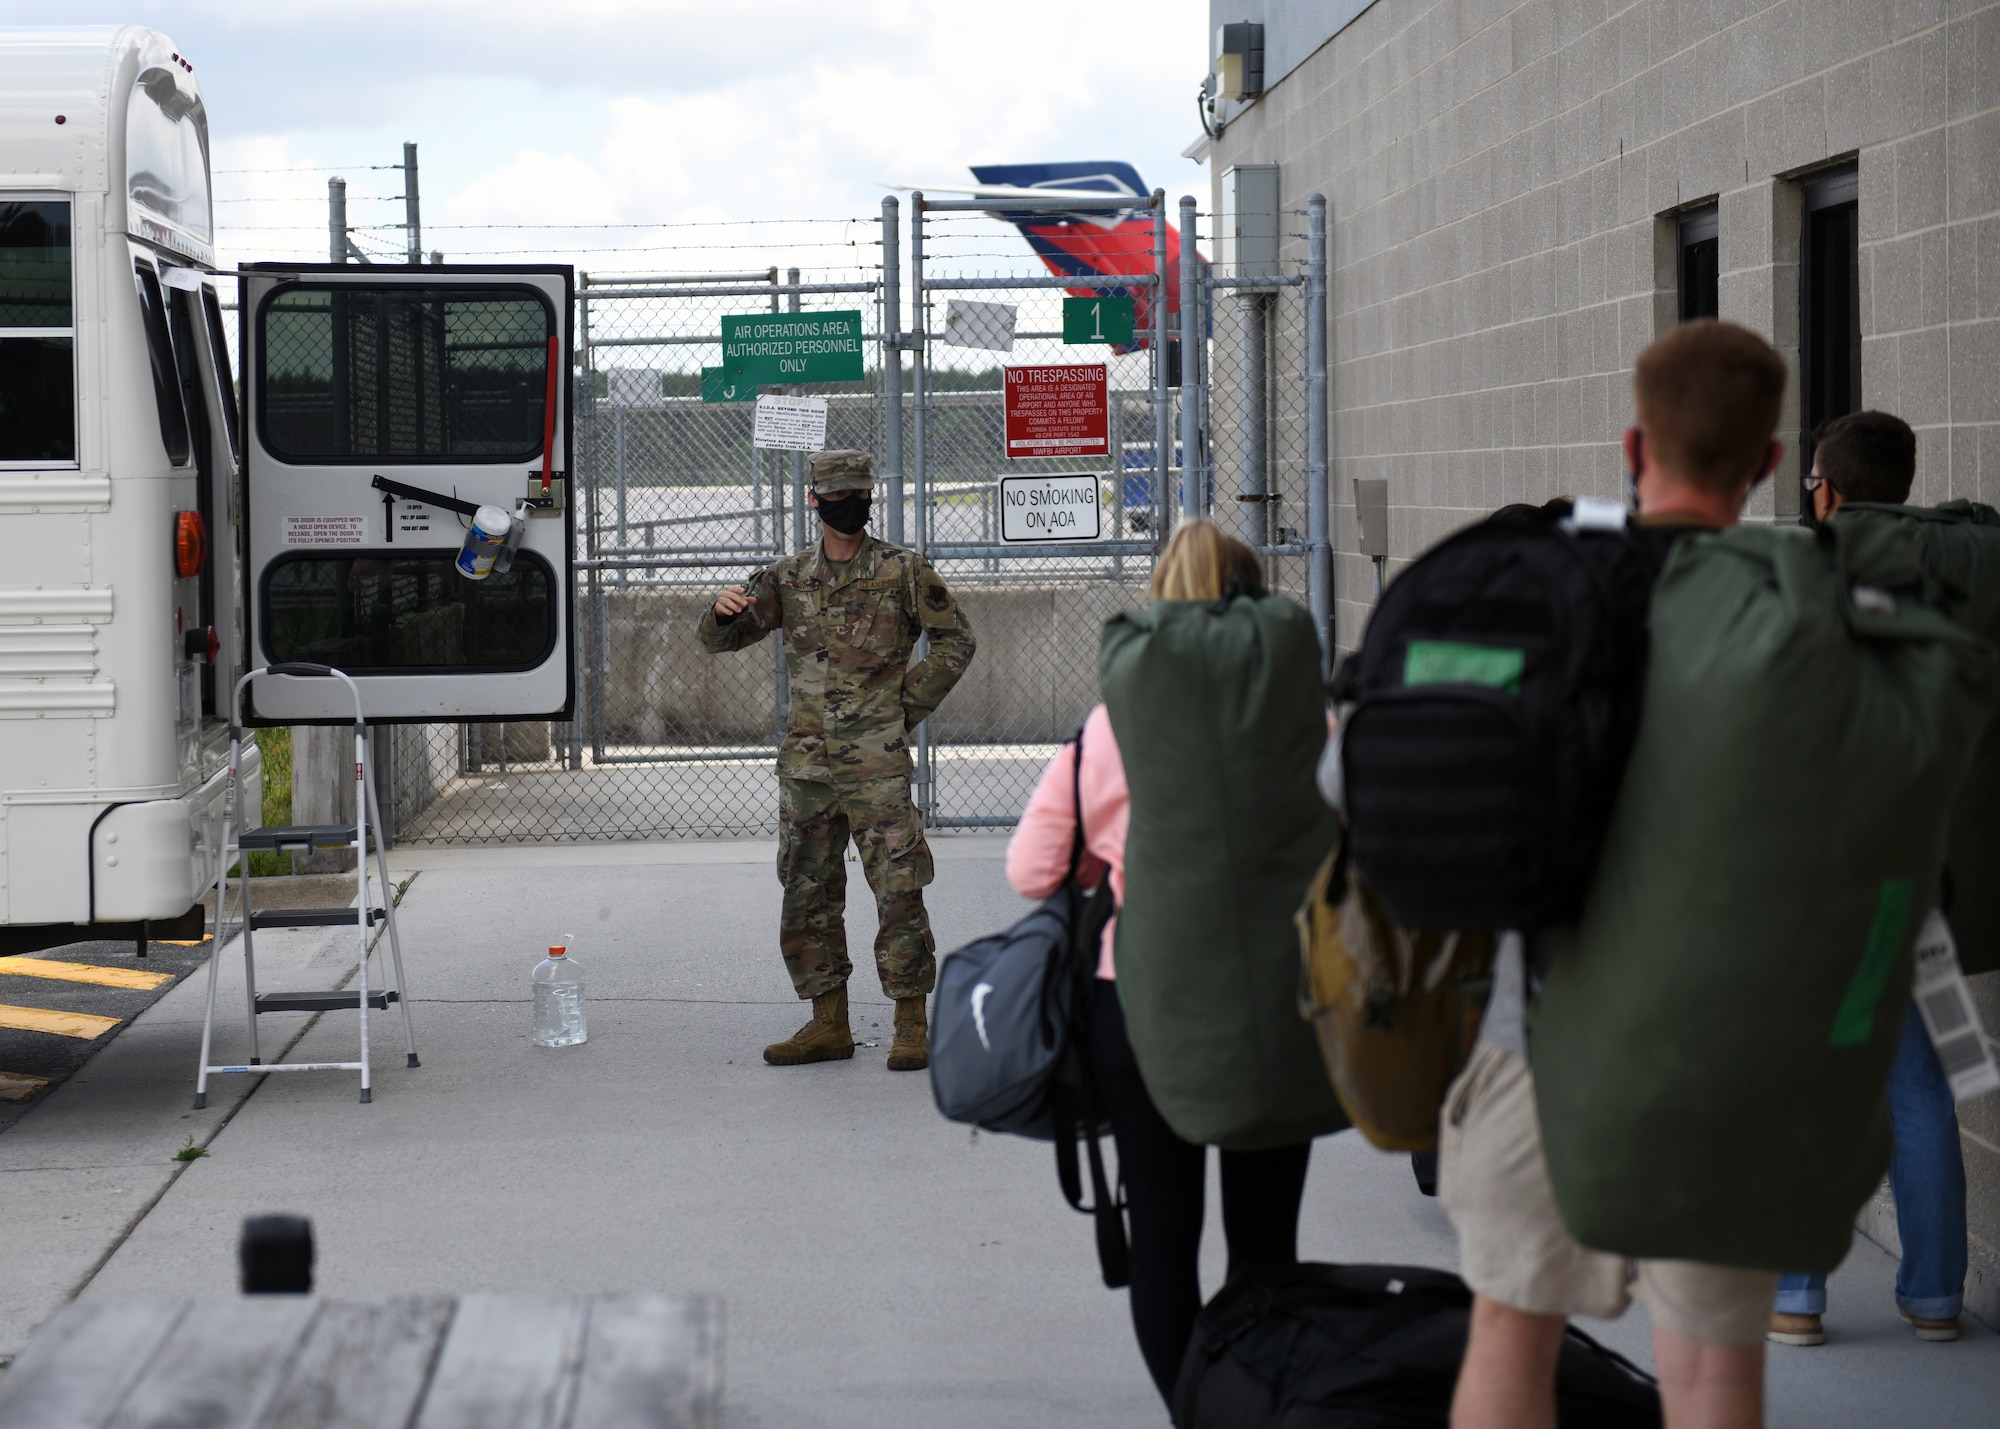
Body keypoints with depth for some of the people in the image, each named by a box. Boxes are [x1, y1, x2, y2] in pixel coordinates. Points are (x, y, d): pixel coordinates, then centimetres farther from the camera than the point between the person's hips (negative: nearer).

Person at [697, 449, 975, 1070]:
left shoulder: (903, 571, 0)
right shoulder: (788, 579, 10)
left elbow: (954, 641, 5)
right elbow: (717, 641, 10)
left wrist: (908, 706, -2)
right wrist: (723, 610, -14)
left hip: (876, 763, -4)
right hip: (805, 762, 4)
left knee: (899, 894, -7)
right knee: (807, 899, 7)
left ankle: (913, 1026, 0)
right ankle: (829, 1025, 16)